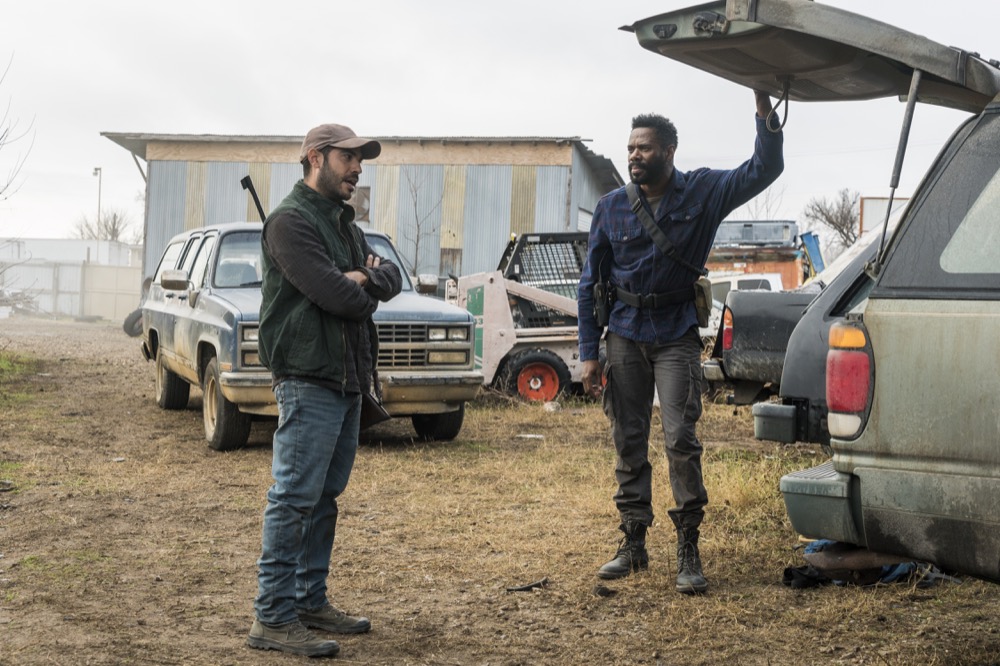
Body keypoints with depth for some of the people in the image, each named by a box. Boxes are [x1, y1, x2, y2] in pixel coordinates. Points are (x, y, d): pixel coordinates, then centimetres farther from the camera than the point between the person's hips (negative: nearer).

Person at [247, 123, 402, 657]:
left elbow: (391, 279, 10)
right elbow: (335, 295, -21)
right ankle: (273, 618, -4)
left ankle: (311, 601, 24)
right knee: (294, 500, -8)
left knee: (324, 497, 14)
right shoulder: (291, 221, -11)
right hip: (309, 379, -10)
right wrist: (363, 289, -1)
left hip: (348, 379, 10)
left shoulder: (344, 223, 20)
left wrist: (365, 278, -11)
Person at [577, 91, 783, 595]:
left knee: (680, 438, -10)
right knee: (628, 441, 5)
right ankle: (633, 544, 16)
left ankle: (688, 552, -4)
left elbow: (763, 170, -7)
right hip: (625, 334, 2)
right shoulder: (612, 207, 2)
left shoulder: (703, 192, -1)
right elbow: (590, 283, 5)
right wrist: (589, 353, -1)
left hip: (676, 333, -2)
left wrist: (765, 113, -24)